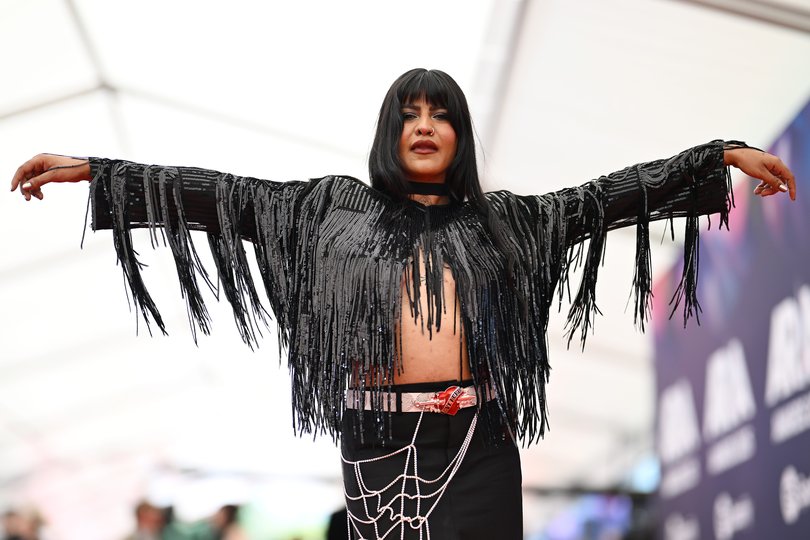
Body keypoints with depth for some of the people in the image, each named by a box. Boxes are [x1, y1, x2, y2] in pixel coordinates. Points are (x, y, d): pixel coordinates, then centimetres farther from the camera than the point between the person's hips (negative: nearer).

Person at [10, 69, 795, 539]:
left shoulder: (499, 219, 14)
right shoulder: (337, 210, 11)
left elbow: (607, 196, 9)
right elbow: (226, 197, 7)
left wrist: (723, 154, 3)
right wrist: (91, 171, 2)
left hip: (478, 440, 1)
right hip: (379, 440, 0)